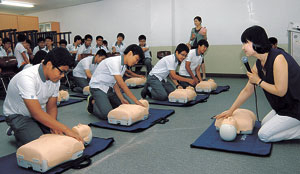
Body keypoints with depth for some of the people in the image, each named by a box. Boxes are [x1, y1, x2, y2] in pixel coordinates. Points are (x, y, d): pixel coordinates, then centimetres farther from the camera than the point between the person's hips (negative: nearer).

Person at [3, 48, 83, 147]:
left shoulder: (55, 78, -10)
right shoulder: (27, 78, -32)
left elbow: (51, 107, -2)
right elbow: (37, 113, -35)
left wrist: (53, 126, -21)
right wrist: (66, 129, -37)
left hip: (41, 114, 6)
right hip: (19, 116, -6)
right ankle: (18, 132, 8)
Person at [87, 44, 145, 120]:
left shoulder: (124, 66, 2)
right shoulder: (114, 62, -26)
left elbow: (115, 83, 4)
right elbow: (122, 84, -29)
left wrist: (122, 99, -7)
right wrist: (136, 101, -27)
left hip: (109, 88, 9)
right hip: (98, 88, -9)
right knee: (107, 114, -24)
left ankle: (104, 102, 17)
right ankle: (93, 103, 4)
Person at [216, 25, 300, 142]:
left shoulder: (278, 58, -26)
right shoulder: (258, 65, 1)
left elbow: (280, 91, -24)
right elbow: (247, 91, 7)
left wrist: (258, 81, -12)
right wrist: (231, 110, 9)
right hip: (284, 105, 9)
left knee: (264, 135, -8)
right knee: (264, 124, 21)